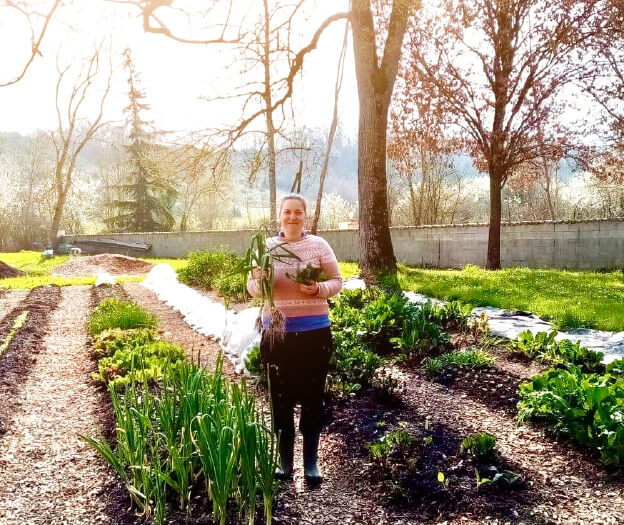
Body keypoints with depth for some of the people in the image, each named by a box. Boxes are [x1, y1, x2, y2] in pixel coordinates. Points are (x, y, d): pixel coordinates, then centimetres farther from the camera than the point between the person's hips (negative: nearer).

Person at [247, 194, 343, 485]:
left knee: (312, 396, 7)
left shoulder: (318, 245, 0)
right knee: (281, 397, 8)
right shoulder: (266, 246, 2)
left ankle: (311, 461, 22)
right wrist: (261, 282, -21)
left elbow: (337, 281, 1)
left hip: (314, 330, -1)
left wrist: (319, 289, -19)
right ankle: (285, 459, 25)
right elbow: (252, 287, 2)